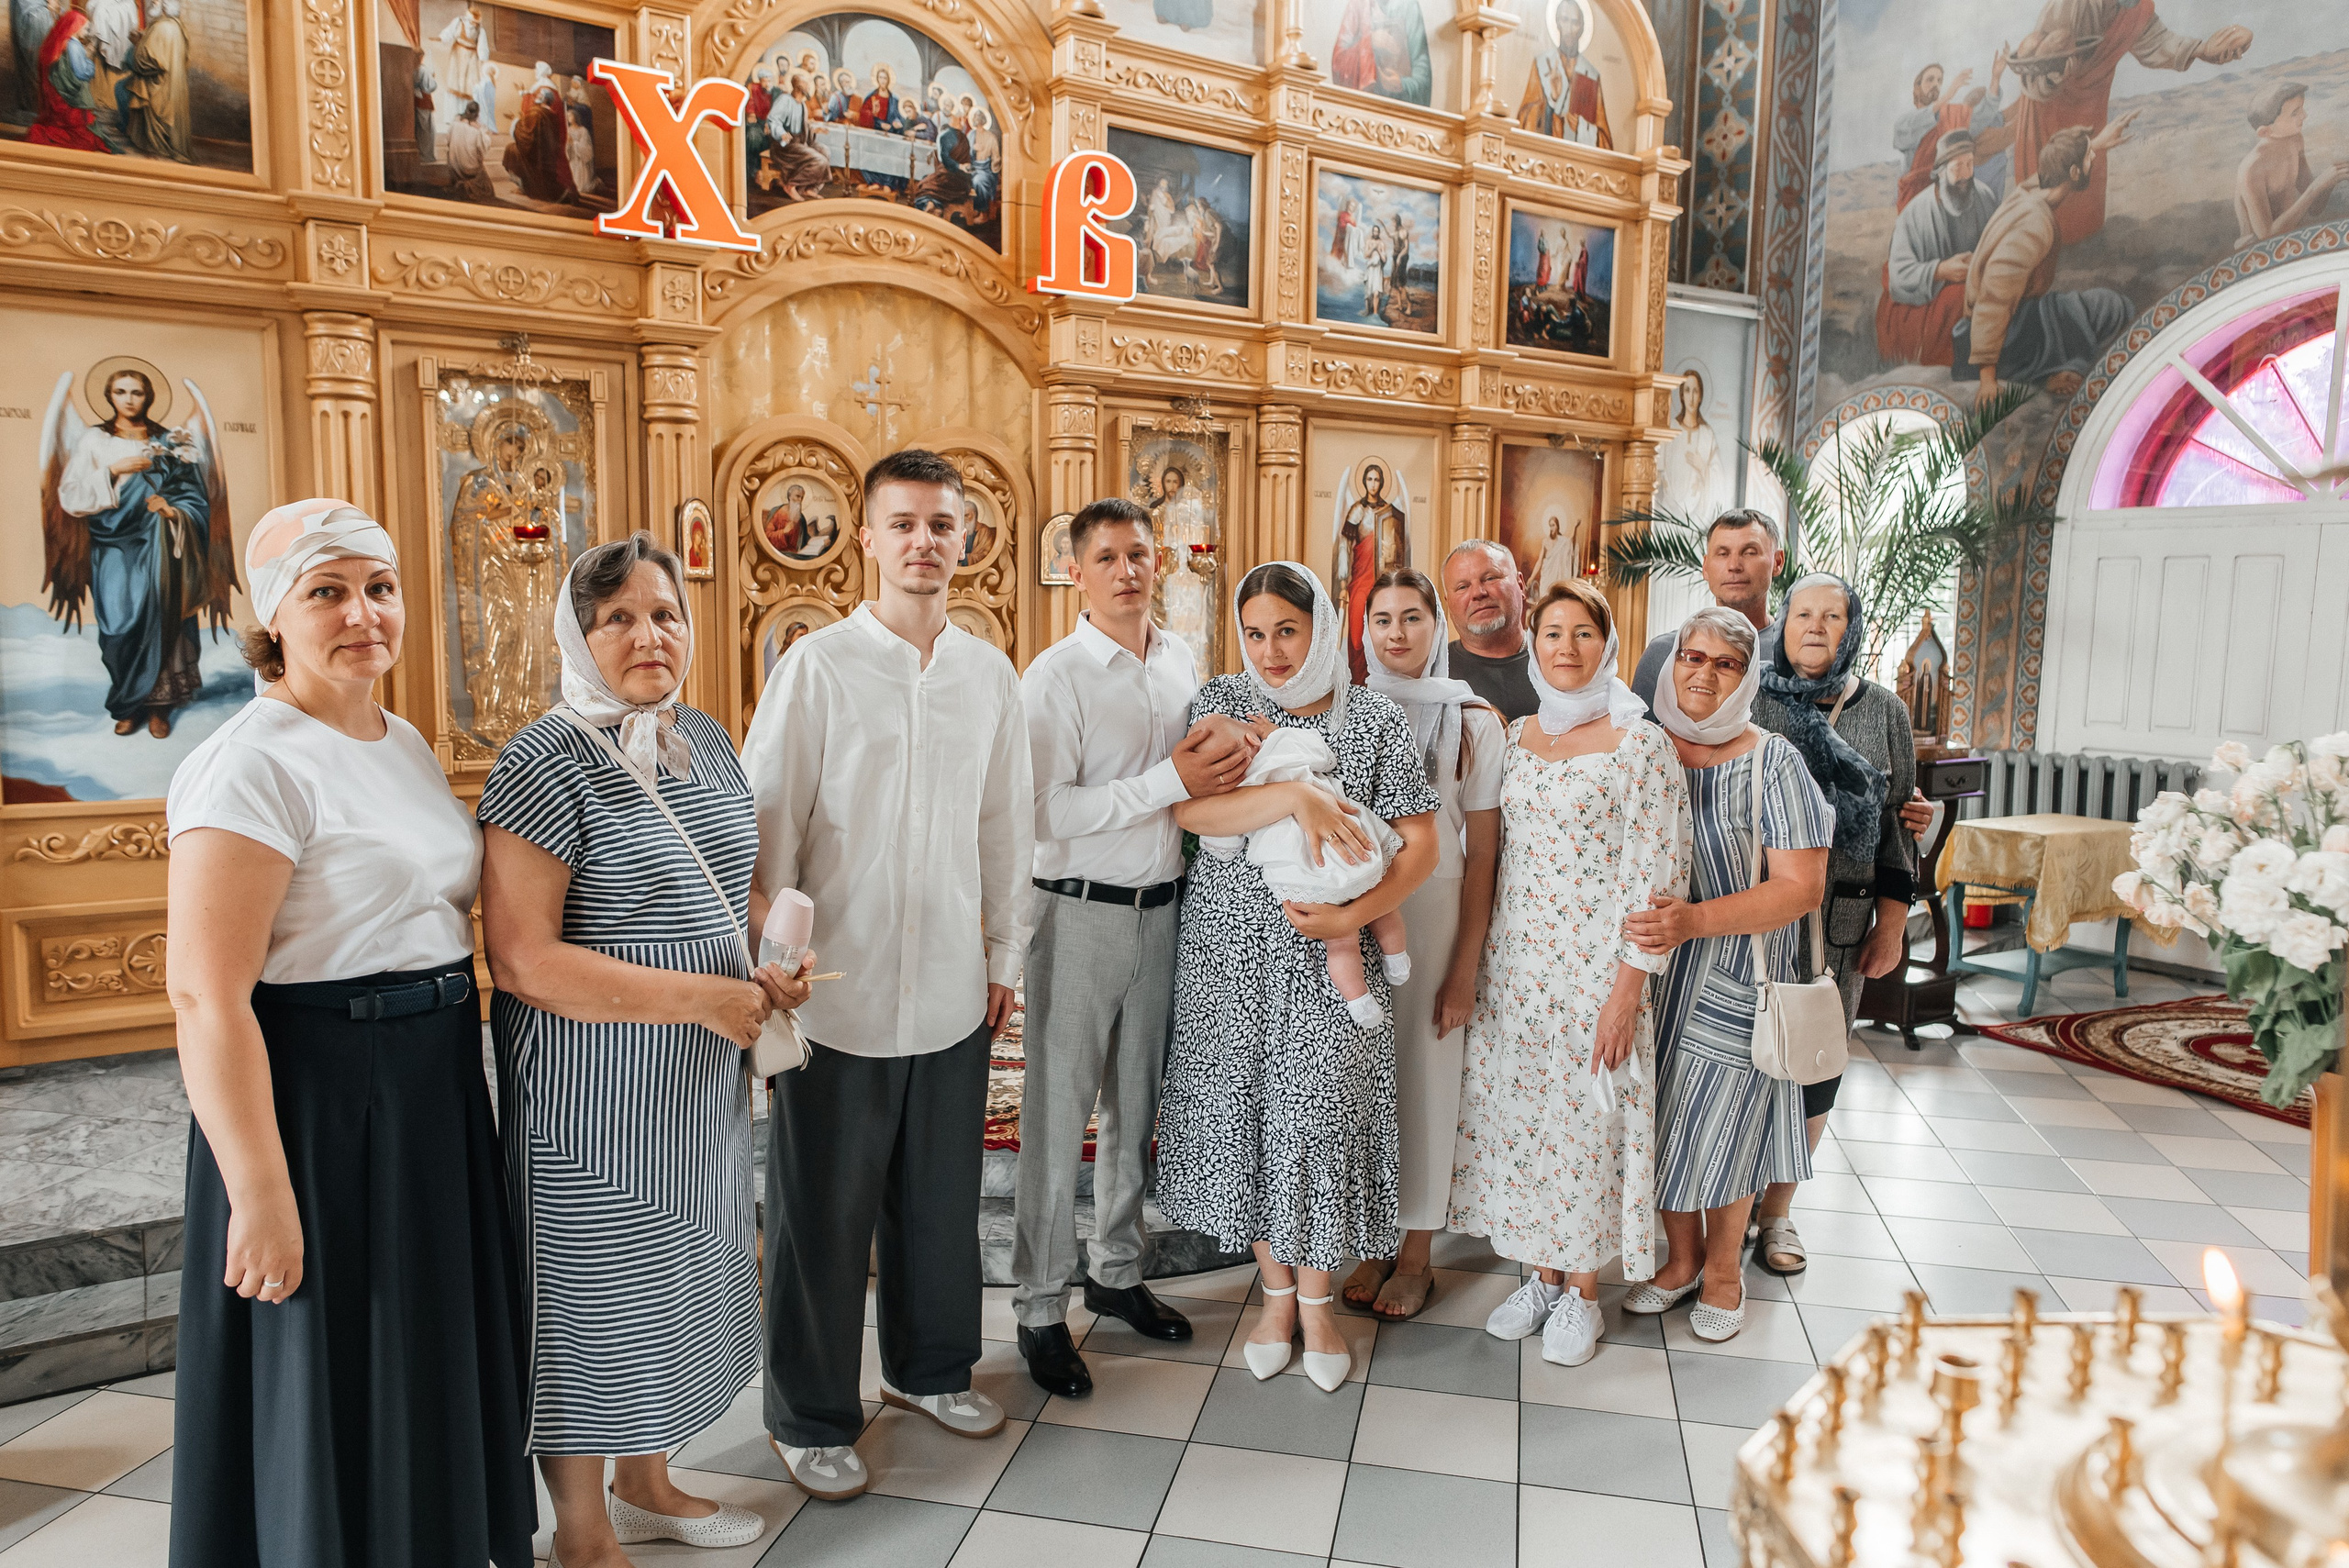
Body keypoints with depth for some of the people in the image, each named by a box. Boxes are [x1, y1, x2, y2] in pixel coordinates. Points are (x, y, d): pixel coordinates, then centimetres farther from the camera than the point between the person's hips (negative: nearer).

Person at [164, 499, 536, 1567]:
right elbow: (206, 998, -22)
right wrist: (261, 1195, -22)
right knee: (338, 1388, 8)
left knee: (437, 1359, 22)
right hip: (318, 1099, -8)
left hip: (433, 1084, 8)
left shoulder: (405, 741, 9)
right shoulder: (255, 763, -18)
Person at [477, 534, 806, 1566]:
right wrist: (699, 996, -23)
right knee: (594, 1290, 8)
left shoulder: (707, 739, 6)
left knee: (674, 1275, 20)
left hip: (699, 1083, 8)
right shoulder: (547, 765, -17)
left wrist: (768, 965, 0)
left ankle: (647, 1483, 43)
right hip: (590, 1089, -7)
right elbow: (522, 957, -22)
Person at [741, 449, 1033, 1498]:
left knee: (942, 1198, 17)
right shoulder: (816, 667, -7)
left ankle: (929, 1367, 40)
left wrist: (1005, 956, 13)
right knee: (824, 1216, 9)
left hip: (951, 989, 4)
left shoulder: (991, 675, 5)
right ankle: (812, 1416, 29)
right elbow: (762, 827, -6)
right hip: (839, 991, -4)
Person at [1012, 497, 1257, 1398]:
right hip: (1080, 911, -6)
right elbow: (1047, 813, -20)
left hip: (1162, 908, 6)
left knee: (1137, 1104, 17)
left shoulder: (1182, 662, 9)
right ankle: (1040, 1311, 17)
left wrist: (1233, 752, -5)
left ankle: (1115, 1272, 35)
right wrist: (1171, 781, -22)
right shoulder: (1055, 678, -11)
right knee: (1058, 1118, 2)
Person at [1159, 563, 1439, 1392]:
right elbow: (1188, 807, -13)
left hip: (1326, 955, -1)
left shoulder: (1374, 719, -1)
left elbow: (1420, 844, -2)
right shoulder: (1220, 701, 1)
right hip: (1230, 951, 1)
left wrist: (1350, 917, -16)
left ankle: (1317, 1298, 23)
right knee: (1242, 1112, 7)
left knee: (1320, 1114, 1)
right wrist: (1292, 797, -25)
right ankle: (1277, 1291, 27)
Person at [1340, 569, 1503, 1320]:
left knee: (1427, 1075, 6)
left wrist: (1465, 967, -7)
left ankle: (1416, 1254, 23)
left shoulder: (1474, 721, -2)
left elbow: (1482, 853, -3)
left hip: (1434, 914, -2)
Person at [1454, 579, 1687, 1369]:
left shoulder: (1640, 744, -9)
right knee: (1516, 1112, 11)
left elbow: (1655, 877, -11)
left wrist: (1627, 988, -14)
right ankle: (1540, 1273, 30)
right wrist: (1476, 963, 10)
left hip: (1595, 968, -5)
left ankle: (1581, 1289, 24)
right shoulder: (1516, 735, 8)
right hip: (1513, 964, 5)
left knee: (1587, 1118, 4)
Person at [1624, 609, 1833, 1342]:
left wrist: (1696, 919, -25)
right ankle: (1680, 1257, 34)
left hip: (1733, 981, -3)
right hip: (1652, 977, 3)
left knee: (1722, 1121, 6)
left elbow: (1800, 888, -14)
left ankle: (1723, 1267, 31)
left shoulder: (1771, 763, -8)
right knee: (1664, 1118, 11)